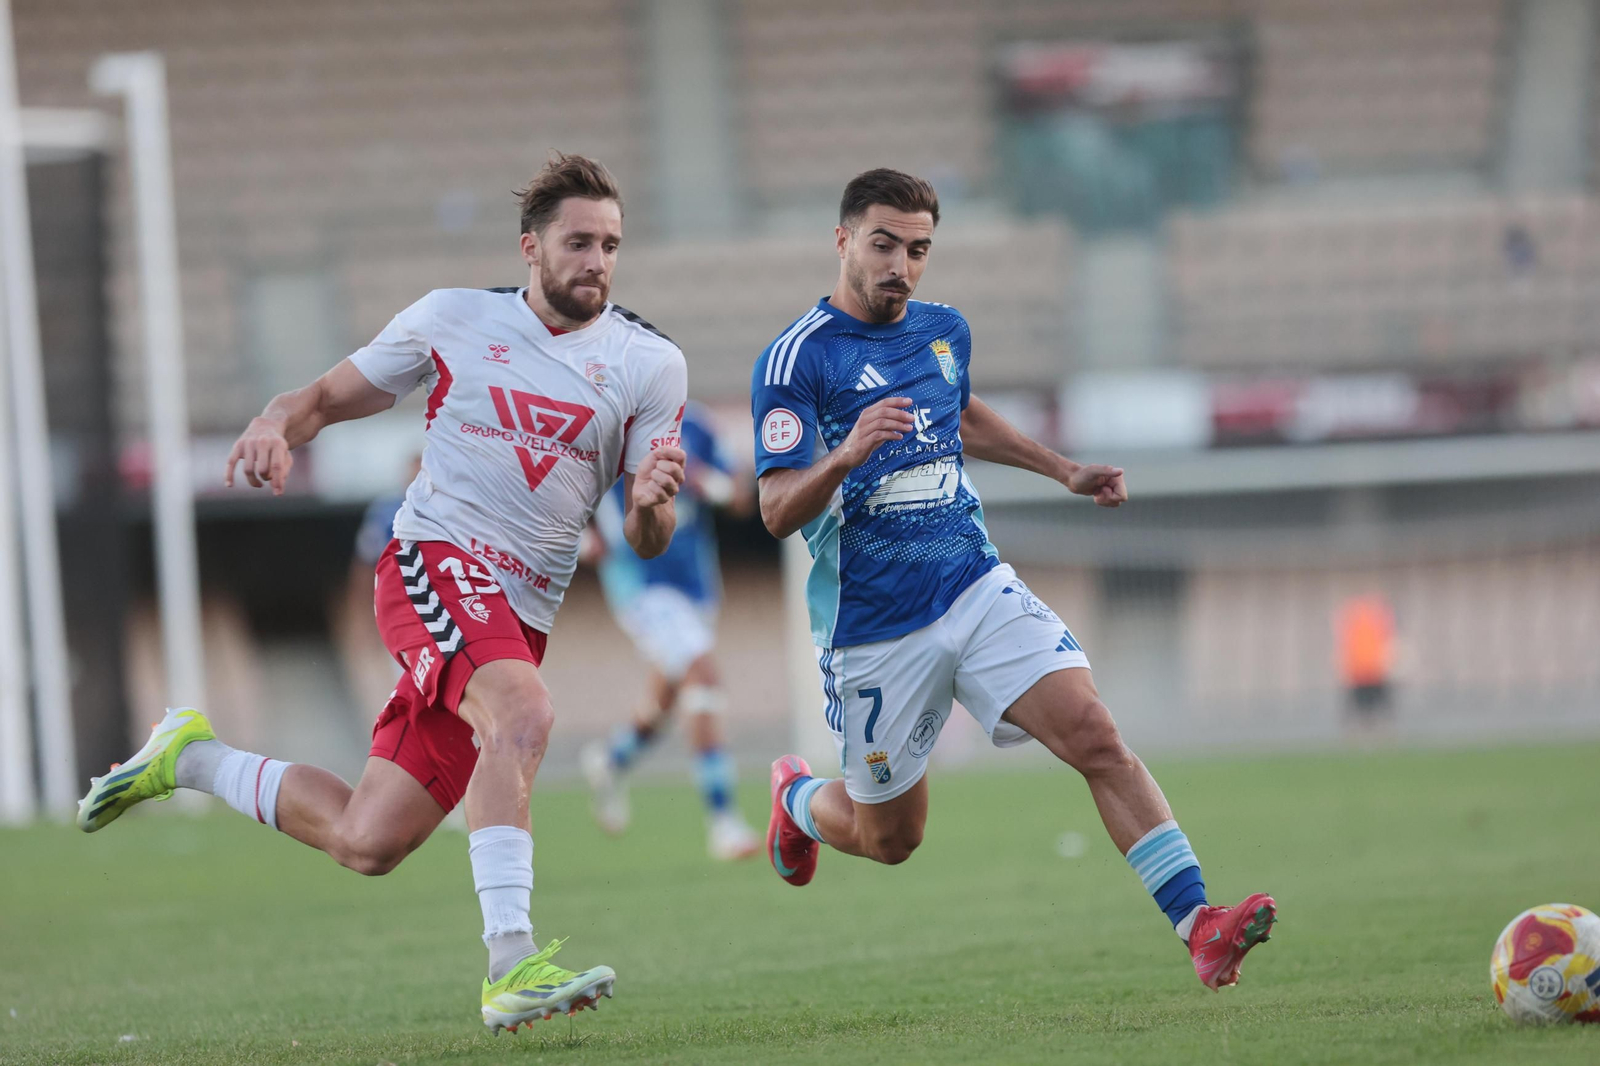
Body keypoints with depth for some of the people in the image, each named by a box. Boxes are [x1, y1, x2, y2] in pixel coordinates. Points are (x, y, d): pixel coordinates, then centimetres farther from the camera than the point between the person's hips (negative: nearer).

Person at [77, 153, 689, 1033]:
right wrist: (277, 424, -8)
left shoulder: (650, 366, 5)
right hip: (435, 560, -4)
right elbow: (331, 397, 15)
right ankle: (510, 964, -40)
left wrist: (650, 506, -20)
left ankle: (191, 758, 28)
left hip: (519, 616, 4)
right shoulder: (453, 319, 5)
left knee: (365, 844, 3)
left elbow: (647, 541, 5)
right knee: (522, 712, -35)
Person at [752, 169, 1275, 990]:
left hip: (978, 590, 4)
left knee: (1095, 737, -17)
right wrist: (846, 455, -38)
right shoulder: (795, 360, -12)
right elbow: (777, 513, -20)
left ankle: (1199, 926, -23)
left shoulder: (944, 331, 9)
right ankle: (797, 799, 44)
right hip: (873, 631, -4)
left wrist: (1066, 472, 29)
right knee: (890, 840, 10)